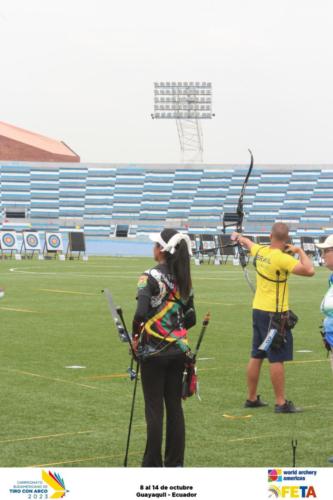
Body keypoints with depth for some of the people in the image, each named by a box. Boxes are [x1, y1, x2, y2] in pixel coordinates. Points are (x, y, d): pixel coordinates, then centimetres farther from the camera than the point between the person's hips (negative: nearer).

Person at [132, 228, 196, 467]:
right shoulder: (184, 279, 5)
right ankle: (175, 462, 16)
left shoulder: (151, 277, -14)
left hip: (154, 351, -5)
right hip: (178, 349, 6)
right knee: (175, 406, 11)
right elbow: (191, 319, 9)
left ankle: (153, 464, 7)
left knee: (154, 408, 1)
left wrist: (135, 335, -7)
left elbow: (141, 314, -23)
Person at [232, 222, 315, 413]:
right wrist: (300, 251, -10)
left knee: (256, 356, 15)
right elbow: (309, 270, -27)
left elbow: (248, 243, 26)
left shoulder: (260, 252, 2)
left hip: (258, 310, 8)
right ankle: (281, 403, -1)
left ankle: (252, 398, 24)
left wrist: (238, 237, 49)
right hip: (275, 314, -8)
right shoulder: (282, 258, -21)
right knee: (277, 359, -4)